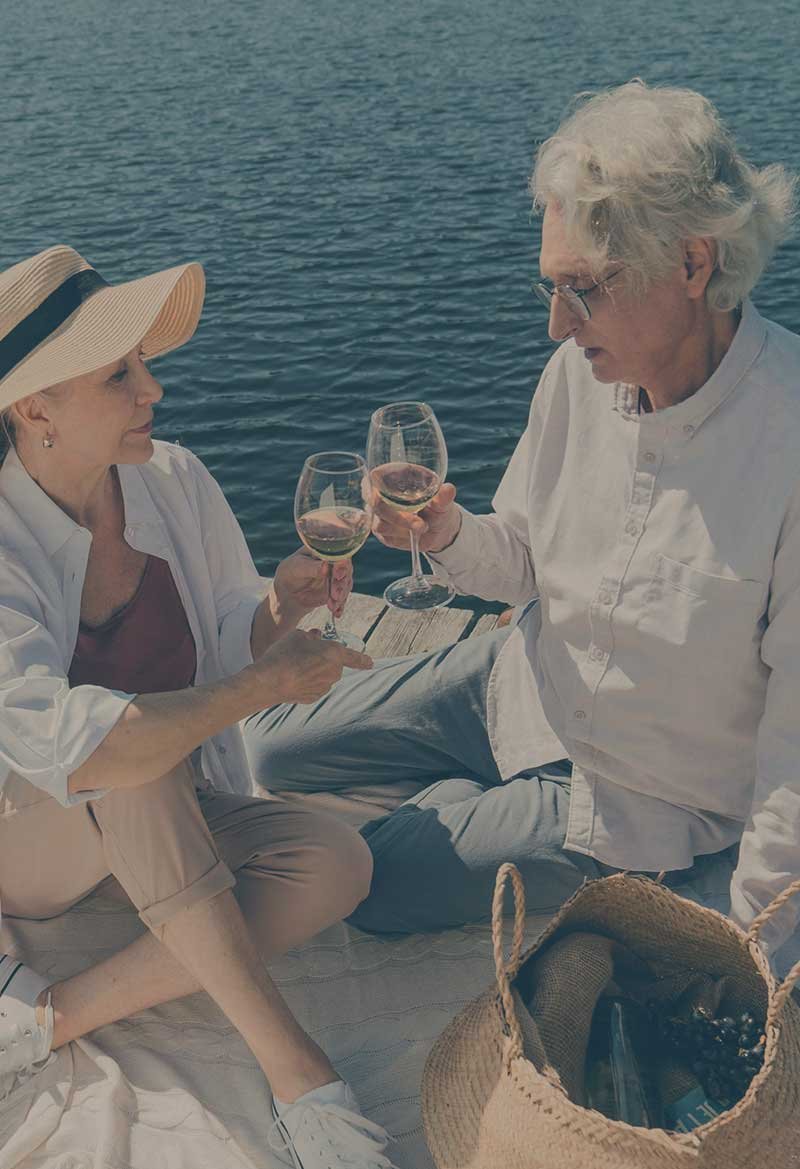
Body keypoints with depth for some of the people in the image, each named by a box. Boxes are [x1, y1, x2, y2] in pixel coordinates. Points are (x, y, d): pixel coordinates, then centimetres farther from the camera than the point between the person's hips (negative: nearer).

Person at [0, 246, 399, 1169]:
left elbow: (233, 646, 1)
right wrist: (264, 682, -31)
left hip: (164, 822, 5)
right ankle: (285, 1056, -25)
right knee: (136, 773, -38)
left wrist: (281, 608, -22)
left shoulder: (174, 481, -8)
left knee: (336, 863, -21)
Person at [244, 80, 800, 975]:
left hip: (640, 800, -6)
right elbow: (525, 560, 3)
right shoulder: (581, 369, -12)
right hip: (528, 686, 6)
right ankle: (479, 794, 28)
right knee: (261, 749, 11)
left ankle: (475, 803, 22)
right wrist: (449, 534, -20)